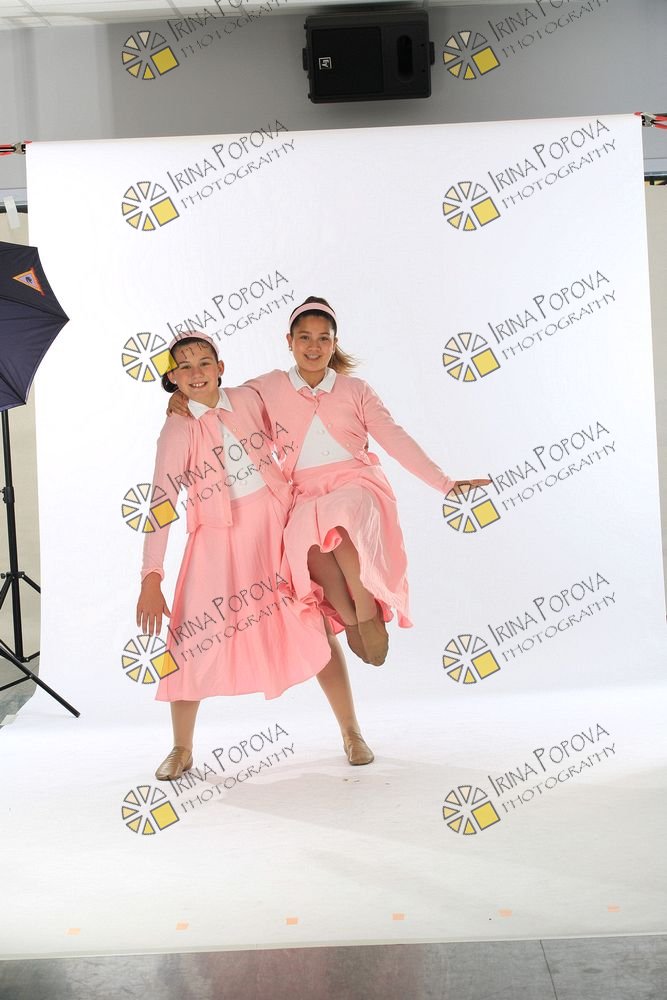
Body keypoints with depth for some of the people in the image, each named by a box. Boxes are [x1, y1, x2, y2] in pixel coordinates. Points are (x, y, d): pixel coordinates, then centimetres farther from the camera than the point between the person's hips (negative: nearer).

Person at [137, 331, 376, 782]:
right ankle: (182, 750, 16)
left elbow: (285, 441, 18)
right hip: (219, 540, -2)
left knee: (317, 628, -1)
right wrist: (151, 579, -17)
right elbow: (161, 505, -11)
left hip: (278, 529, 2)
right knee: (195, 642, -5)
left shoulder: (249, 399, 1)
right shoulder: (177, 431, -6)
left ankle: (352, 733, 15)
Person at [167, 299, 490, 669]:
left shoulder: (355, 390, 11)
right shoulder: (269, 388, 12)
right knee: (305, 532, -36)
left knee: (339, 516, -38)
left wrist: (444, 483, -3)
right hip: (306, 495, 1)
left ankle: (369, 612, -21)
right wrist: (183, 400, -3)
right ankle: (348, 617, -17)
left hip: (356, 485, -1)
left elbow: (396, 439, 6)